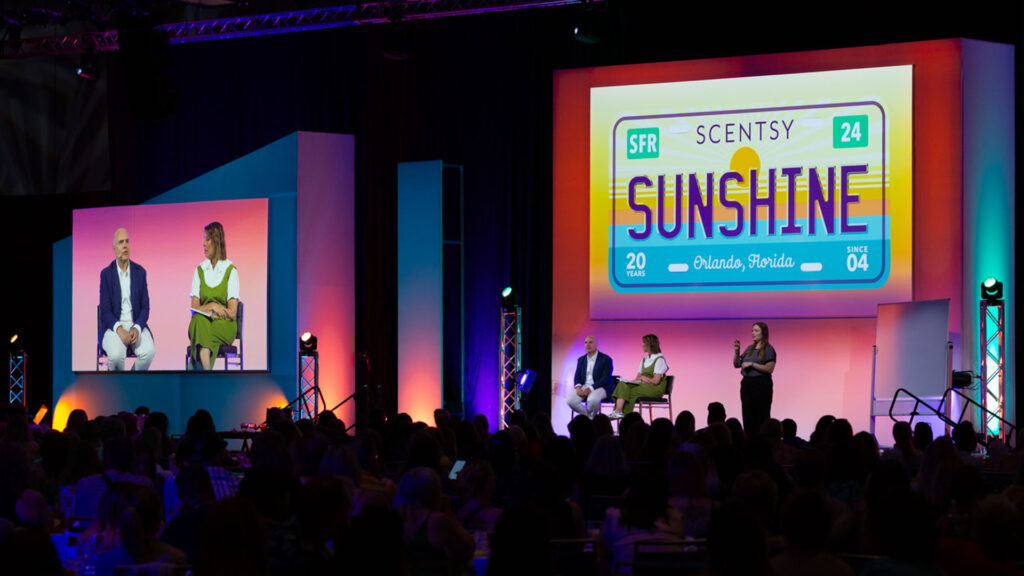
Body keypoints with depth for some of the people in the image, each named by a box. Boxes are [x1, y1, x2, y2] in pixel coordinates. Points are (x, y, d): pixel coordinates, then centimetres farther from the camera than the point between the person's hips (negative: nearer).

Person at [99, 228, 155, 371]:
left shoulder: (140, 272, 8)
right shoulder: (106, 274, 1)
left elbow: (145, 307, 5)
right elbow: (105, 310, -4)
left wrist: (137, 328, -14)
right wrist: (119, 329, -21)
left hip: (136, 325, 2)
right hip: (113, 325, -2)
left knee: (149, 351, -28)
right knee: (116, 354, -33)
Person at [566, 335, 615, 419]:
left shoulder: (606, 359, -2)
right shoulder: (581, 360, 16)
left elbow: (605, 379, -11)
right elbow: (577, 377, 11)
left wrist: (590, 389, -22)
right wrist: (578, 387, -14)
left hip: (600, 387, -5)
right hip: (583, 386, 5)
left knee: (593, 399, -39)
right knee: (570, 400, -25)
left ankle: (591, 416, -6)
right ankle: (587, 415, -1)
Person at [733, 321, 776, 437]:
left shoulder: (768, 350, -5)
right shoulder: (749, 349, 15)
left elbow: (769, 368, -15)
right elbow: (737, 364, 16)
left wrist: (752, 364, -17)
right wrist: (736, 352, -1)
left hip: (761, 385, -7)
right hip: (747, 384, 7)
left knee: (761, 417, -6)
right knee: (748, 416, 5)